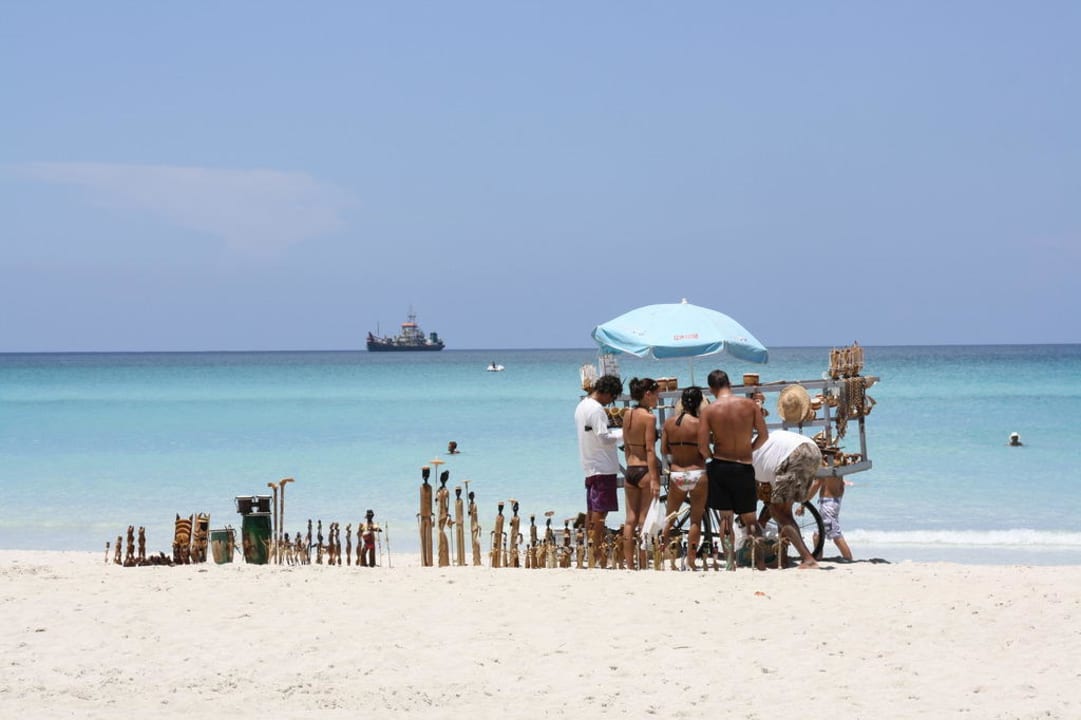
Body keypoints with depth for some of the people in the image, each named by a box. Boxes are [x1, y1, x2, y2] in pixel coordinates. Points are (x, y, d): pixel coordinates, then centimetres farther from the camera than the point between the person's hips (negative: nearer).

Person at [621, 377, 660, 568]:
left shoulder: (628, 415, 8)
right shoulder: (649, 417, -12)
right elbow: (650, 450, -16)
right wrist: (654, 479, -16)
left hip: (630, 471, 6)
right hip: (645, 470, -6)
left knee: (630, 520, 8)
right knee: (645, 519, -2)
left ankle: (629, 563, 10)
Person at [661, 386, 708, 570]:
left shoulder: (669, 423, 1)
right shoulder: (699, 424, -10)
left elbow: (664, 449, 4)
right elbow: (704, 452, -10)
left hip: (676, 474, 3)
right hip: (697, 473, -3)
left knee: (669, 518, 19)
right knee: (696, 519, 6)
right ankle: (691, 559, 5)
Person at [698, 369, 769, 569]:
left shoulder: (709, 410, -8)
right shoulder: (749, 404, -5)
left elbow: (702, 446, -11)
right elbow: (764, 434, -2)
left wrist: (712, 457, 9)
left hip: (720, 467, -1)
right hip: (744, 468, 1)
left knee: (725, 517, 8)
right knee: (749, 519, 13)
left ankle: (730, 563, 2)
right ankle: (761, 563, 8)